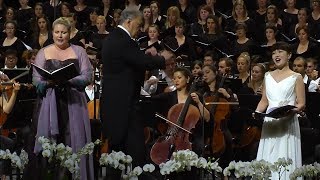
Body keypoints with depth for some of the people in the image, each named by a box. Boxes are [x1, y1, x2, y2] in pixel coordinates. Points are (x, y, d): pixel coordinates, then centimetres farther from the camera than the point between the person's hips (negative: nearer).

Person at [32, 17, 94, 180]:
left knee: (74, 142, -4)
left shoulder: (78, 51, 9)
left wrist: (69, 80, -16)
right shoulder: (44, 53, 11)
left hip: (73, 103, 0)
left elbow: (87, 76, 0)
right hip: (50, 104, 0)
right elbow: (36, 79, 3)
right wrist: (49, 82, -18)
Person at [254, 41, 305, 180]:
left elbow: (301, 104, -2)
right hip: (270, 124, 4)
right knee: (268, 161, 0)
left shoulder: (296, 77, 3)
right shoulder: (268, 76, 16)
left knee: (285, 160, -8)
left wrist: (292, 110, -21)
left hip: (287, 123, -4)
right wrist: (257, 113, -2)